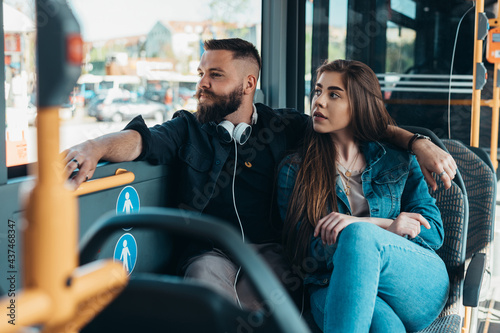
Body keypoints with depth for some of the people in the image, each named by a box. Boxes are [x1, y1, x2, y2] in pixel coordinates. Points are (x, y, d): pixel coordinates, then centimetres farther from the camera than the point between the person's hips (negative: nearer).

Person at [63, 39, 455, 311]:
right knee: (205, 274, -34)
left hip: (272, 251, 0)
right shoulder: (189, 129, 14)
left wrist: (418, 143, 3)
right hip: (213, 252, 1)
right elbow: (143, 140, -6)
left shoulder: (285, 126, 14)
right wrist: (95, 147, -28)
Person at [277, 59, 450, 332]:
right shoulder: (293, 170, 11)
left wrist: (360, 228, -12)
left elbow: (433, 231, 7)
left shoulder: (398, 161, 14)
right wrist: (387, 226, -11)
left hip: (420, 287, 3)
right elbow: (305, 248, 1)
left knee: (359, 236, -34)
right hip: (334, 290, -2)